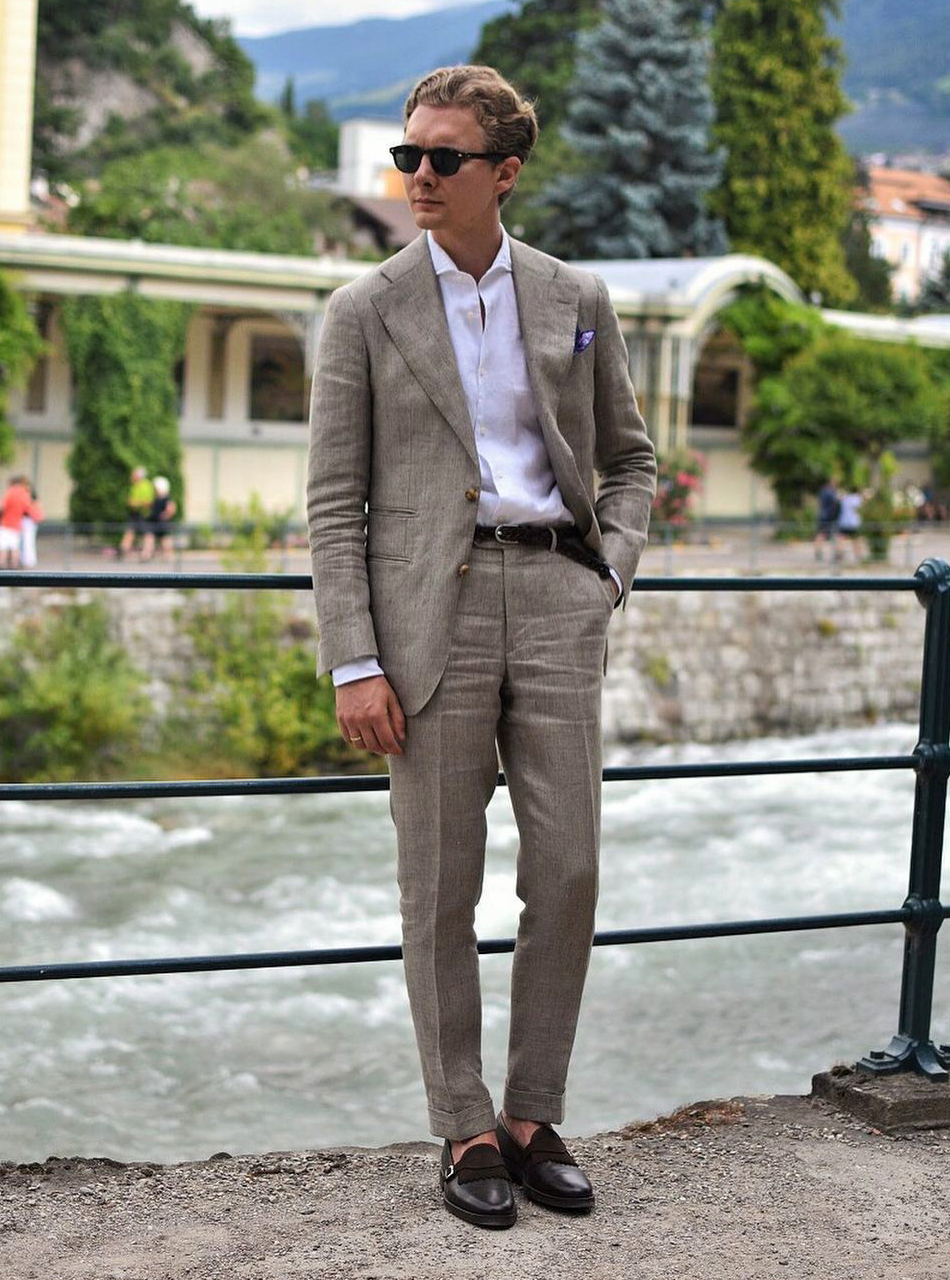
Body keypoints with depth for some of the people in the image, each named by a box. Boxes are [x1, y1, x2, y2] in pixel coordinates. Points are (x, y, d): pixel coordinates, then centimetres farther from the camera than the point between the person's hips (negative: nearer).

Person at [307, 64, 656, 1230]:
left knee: (567, 873, 0)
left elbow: (630, 458, 21)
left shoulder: (576, 301, 11)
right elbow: (334, 504, 0)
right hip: (430, 607, -2)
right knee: (440, 886, 1)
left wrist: (612, 566, 3)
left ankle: (533, 1119, 14)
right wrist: (355, 664, -9)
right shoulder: (364, 311, 3)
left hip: (553, 603, 2)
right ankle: (464, 1135, 13)